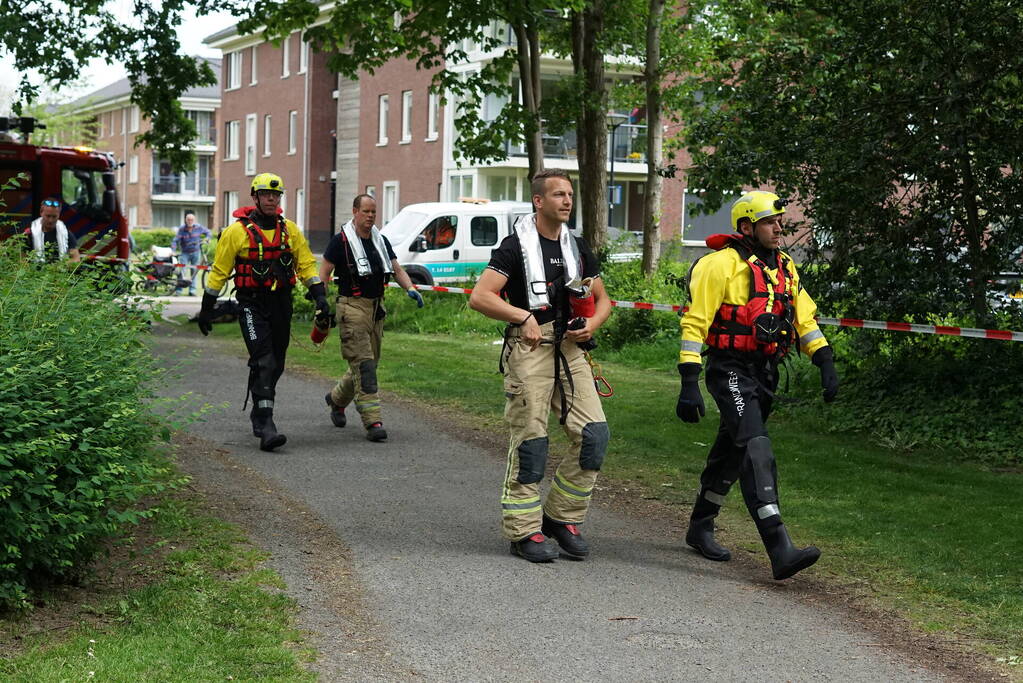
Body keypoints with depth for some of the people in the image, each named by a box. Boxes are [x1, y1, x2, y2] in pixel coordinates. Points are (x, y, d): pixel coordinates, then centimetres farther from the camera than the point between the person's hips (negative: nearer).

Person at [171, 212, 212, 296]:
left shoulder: (198, 227, -5)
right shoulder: (181, 229, -11)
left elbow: (208, 232, 9)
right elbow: (175, 240, -15)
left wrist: (206, 239, -9)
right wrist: (173, 250, -28)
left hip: (196, 252, 2)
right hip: (184, 253, -2)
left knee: (194, 271, 5)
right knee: (182, 270, -12)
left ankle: (192, 290, 11)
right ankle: (178, 290, -9)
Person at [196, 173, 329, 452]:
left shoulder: (290, 230, 7)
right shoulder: (237, 231, -4)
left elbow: (306, 264, 10)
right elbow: (219, 270, 1)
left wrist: (320, 296, -4)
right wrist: (207, 308, 3)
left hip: (281, 303, 5)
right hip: (251, 304, -5)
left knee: (276, 364, 11)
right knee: (263, 362, -16)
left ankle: (259, 412, 33)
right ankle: (265, 427, -19)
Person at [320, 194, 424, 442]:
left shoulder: (381, 241, 13)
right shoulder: (341, 241, -6)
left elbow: (397, 268, 12)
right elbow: (324, 273, -5)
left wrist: (410, 288, -8)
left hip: (376, 308, 7)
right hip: (352, 307, -7)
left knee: (369, 363, 13)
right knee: (363, 365, -13)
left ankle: (337, 399, 38)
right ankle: (373, 421, -14)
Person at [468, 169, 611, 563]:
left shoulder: (577, 248, 15)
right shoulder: (516, 245, -3)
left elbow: (602, 300, 22)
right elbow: (480, 297, -11)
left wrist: (592, 324, 1)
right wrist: (524, 316, -18)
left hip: (569, 350, 6)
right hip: (529, 349, -6)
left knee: (594, 434, -2)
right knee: (530, 439, -5)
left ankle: (562, 517, 12)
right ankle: (523, 531, 5)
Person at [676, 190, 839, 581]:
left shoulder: (783, 266, 12)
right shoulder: (722, 264, -11)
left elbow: (804, 317, 18)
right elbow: (694, 324, -13)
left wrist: (826, 363, 5)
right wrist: (689, 384, -18)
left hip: (765, 373, 8)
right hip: (731, 370, -8)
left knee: (731, 452, 18)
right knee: (757, 451, -19)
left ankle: (701, 527, 36)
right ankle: (780, 551, -27)